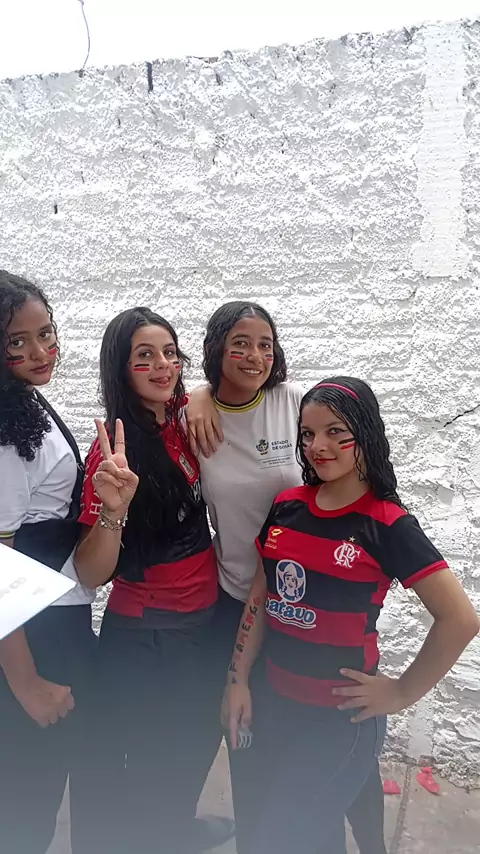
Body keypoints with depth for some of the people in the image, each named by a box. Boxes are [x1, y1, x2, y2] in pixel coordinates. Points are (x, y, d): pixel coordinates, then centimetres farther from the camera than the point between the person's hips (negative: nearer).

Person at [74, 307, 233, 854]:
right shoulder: (116, 447, -22)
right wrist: (112, 509, -41)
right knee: (151, 759, 15)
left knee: (192, 743, 27)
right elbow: (90, 575, -24)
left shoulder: (183, 424, -5)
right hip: (143, 637, -6)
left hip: (202, 621, 7)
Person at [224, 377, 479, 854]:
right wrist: (238, 680, 5)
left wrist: (403, 693, -11)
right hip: (275, 703, 5)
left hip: (340, 717, -5)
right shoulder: (286, 507, -1)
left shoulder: (387, 525, -16)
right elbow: (259, 599, 6)